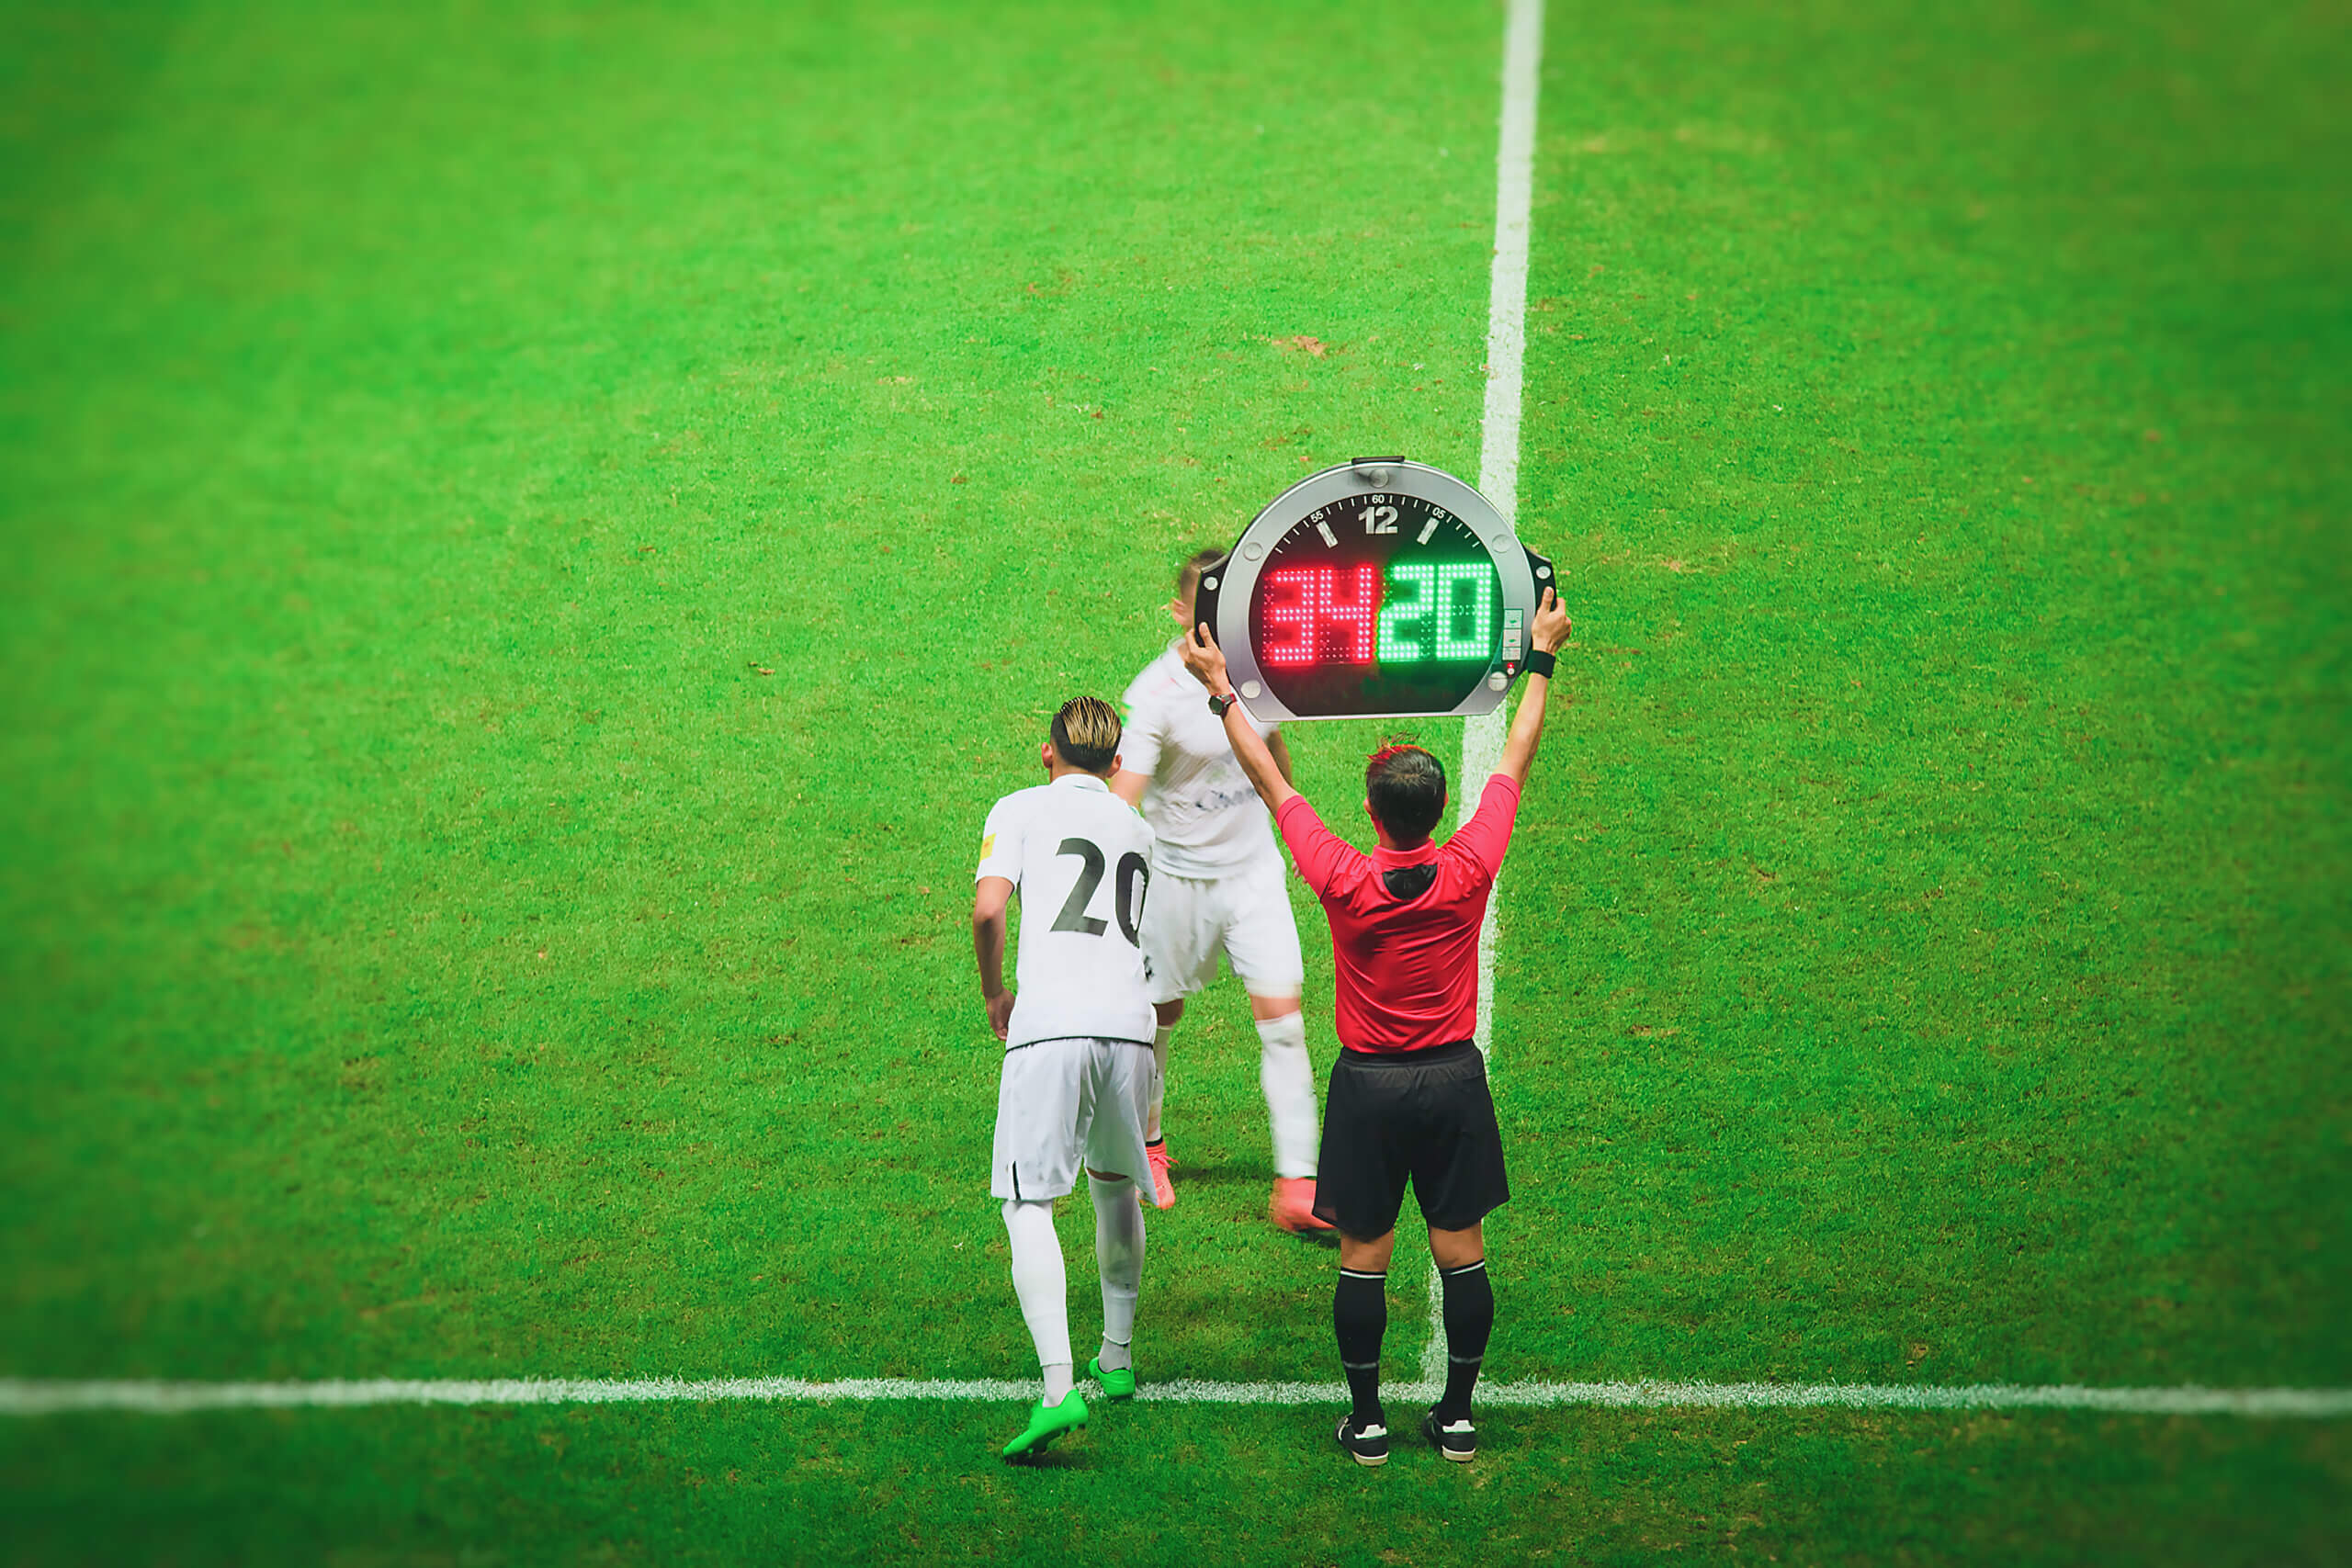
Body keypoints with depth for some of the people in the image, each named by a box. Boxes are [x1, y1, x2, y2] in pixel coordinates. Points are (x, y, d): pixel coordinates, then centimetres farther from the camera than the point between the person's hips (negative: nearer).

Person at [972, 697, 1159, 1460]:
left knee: (1030, 1206, -6)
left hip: (1049, 1025, -5)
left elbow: (987, 907, -5)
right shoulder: (1135, 827, 22)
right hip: (1128, 1020, 5)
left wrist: (994, 993, 10)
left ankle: (1059, 1388, -21)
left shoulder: (1022, 809, 8)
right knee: (1115, 1185, 26)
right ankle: (1117, 1357, 36)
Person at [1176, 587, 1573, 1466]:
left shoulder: (1342, 881, -15)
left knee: (1363, 1256, 5)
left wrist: (1221, 690, 5)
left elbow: (1270, 781, -5)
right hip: (1454, 1080, 2)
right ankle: (1458, 1417, 12)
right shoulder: (1470, 872, -11)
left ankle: (1367, 1420, 10)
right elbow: (1515, 763, 2)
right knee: (1460, 1250, 7)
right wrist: (1541, 660, 13)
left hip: (1369, 1087, -2)